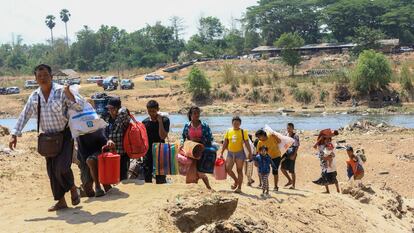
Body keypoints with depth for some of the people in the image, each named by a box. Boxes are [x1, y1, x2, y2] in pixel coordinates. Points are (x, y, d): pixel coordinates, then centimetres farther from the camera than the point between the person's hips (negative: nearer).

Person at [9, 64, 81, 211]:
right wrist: (15, 134, 0)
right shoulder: (34, 97, 2)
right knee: (52, 171, 6)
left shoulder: (61, 91, -11)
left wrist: (70, 97, -32)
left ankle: (73, 188, 13)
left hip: (65, 135, -5)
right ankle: (61, 201, 18)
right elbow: (24, 116, 6)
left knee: (62, 167, -16)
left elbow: (78, 108, -14)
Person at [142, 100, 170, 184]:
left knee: (160, 180, -1)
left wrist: (160, 121, -18)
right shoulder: (145, 122, 3)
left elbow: (163, 136, -17)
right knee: (147, 180, 8)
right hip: (147, 154, 3)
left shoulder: (164, 120, -6)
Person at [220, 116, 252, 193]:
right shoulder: (228, 132, 6)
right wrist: (221, 153, 6)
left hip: (240, 153, -3)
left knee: (239, 170, 0)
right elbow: (225, 143, 9)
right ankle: (236, 180, 21)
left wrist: (250, 153, -9)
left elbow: (247, 143, -3)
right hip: (230, 152, 3)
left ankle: (239, 187, 7)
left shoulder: (243, 132, -2)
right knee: (227, 168, -4)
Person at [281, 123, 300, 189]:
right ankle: (290, 180, 23)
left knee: (292, 170, 0)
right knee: (282, 168, 5)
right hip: (286, 153, 7)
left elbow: (297, 146, -14)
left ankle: (293, 185, 13)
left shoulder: (295, 136, -12)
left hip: (292, 154, -7)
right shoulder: (286, 135, 8)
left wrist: (294, 155, -18)